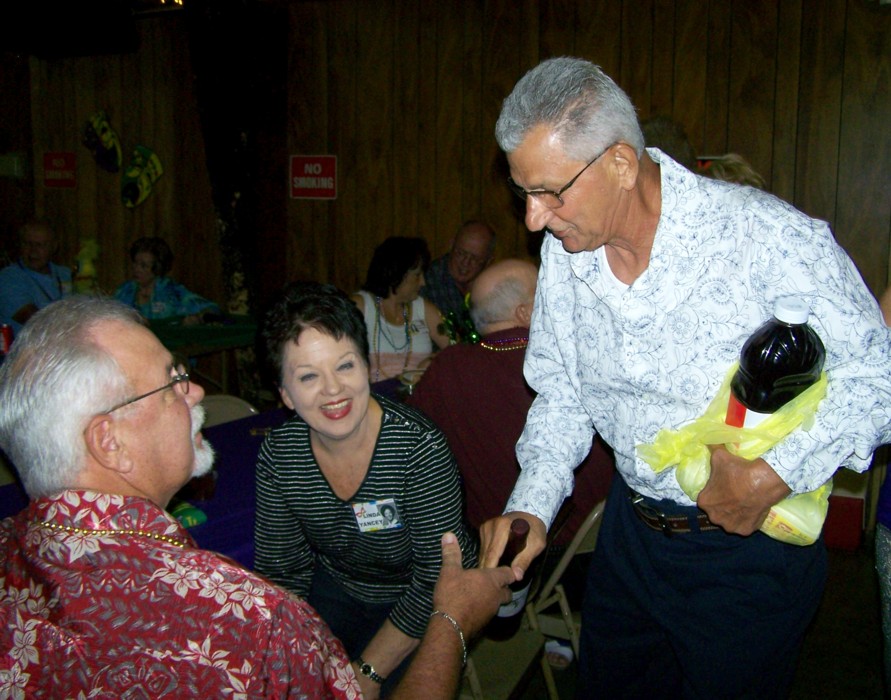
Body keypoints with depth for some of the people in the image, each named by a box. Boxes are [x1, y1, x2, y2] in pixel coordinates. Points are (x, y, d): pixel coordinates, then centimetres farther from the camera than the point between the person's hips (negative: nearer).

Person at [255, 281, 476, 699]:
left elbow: (438, 579, -23)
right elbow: (280, 570, -3)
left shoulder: (419, 448, -27)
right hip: (335, 587, 4)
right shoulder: (277, 456, -14)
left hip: (418, 605, -3)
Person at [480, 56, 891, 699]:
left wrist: (776, 472, -25)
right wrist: (531, 506, -9)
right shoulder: (564, 250, -6)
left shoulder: (769, 236, -23)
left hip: (750, 552, -5)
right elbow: (562, 394, 4)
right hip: (631, 529, 5)